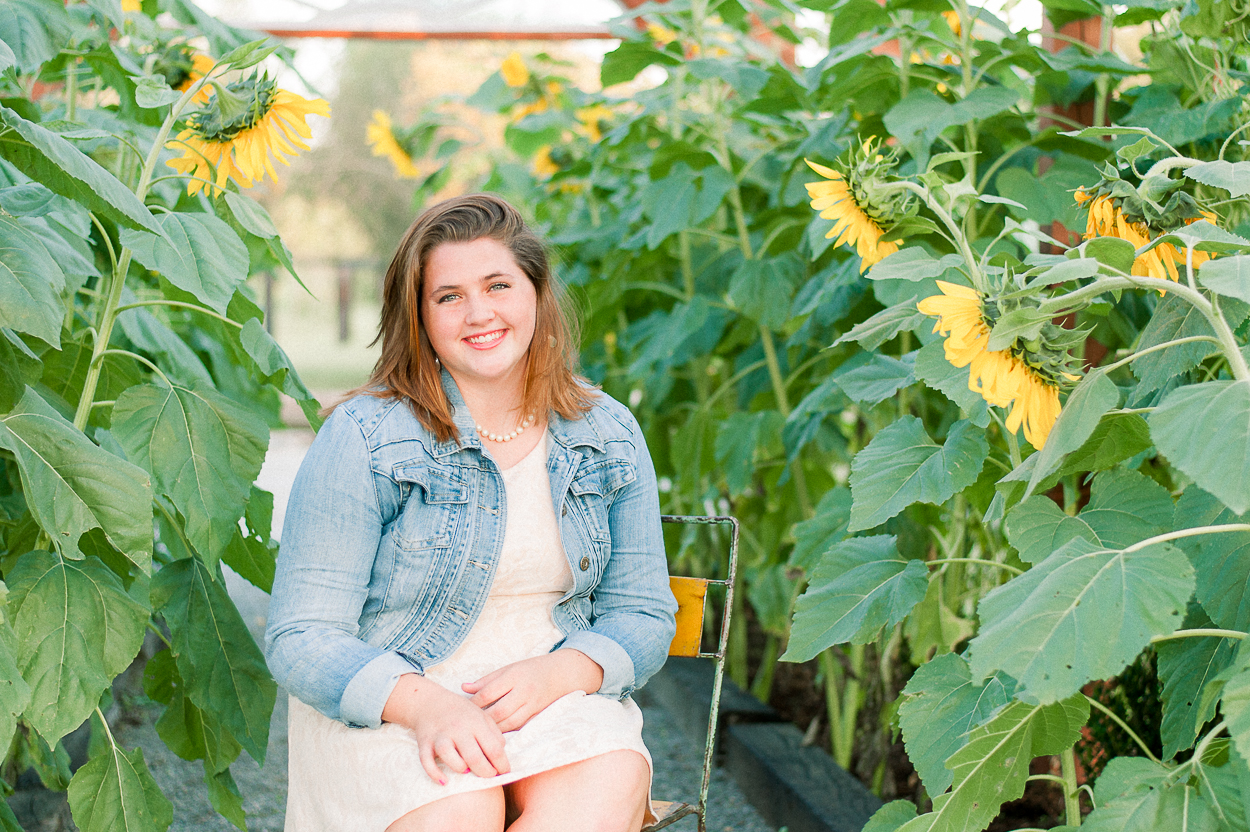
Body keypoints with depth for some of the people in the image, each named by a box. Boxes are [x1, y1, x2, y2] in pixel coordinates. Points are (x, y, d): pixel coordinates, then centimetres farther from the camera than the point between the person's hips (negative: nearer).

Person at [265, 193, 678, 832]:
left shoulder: (609, 438, 6)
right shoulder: (362, 438, -6)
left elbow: (643, 615, 10)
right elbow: (302, 639, -8)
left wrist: (555, 673, -13)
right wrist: (424, 705, -28)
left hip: (556, 691, 4)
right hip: (385, 701, -3)